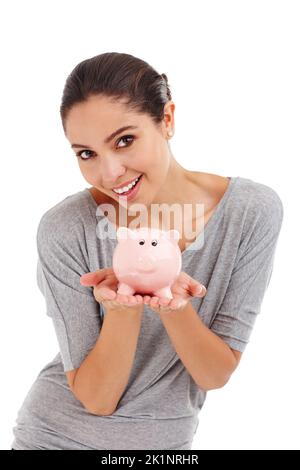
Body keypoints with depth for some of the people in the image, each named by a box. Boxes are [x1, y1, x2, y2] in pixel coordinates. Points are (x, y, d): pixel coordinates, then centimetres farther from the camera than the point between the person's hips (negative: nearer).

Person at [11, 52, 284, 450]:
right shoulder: (64, 230, -22)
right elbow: (97, 398, -17)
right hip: (59, 435, -2)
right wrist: (123, 304, -33)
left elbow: (216, 375, -13)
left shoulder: (254, 212, -17)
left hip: (168, 439, 2)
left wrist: (174, 303, -31)